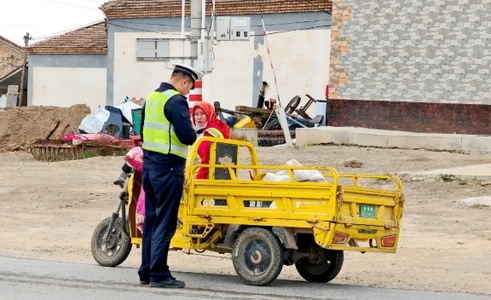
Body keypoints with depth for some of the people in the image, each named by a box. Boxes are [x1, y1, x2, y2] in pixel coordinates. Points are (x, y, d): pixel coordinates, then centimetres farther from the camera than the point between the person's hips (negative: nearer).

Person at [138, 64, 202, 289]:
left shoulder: (152, 97, 13)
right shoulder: (176, 101, -15)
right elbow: (187, 136, -21)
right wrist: (194, 134, 0)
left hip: (150, 164, 9)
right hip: (169, 168, -9)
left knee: (151, 220, 13)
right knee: (165, 223, -5)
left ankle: (146, 271, 16)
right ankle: (158, 274, -4)